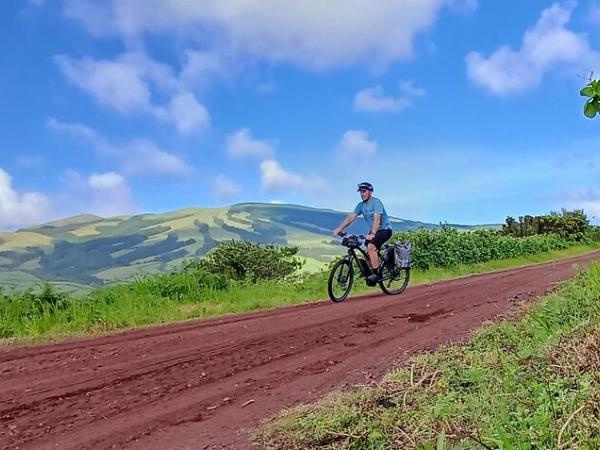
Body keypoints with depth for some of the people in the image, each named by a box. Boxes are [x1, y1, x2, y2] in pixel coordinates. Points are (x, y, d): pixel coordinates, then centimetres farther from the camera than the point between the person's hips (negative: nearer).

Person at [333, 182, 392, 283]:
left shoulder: (376, 202, -19)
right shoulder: (361, 205, 3)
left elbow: (377, 219, -32)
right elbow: (351, 217, -4)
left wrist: (372, 234, -46)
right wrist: (339, 228, -17)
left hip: (384, 229, -8)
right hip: (373, 231, 8)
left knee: (371, 246, -27)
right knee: (369, 252, 0)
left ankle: (376, 275, -24)